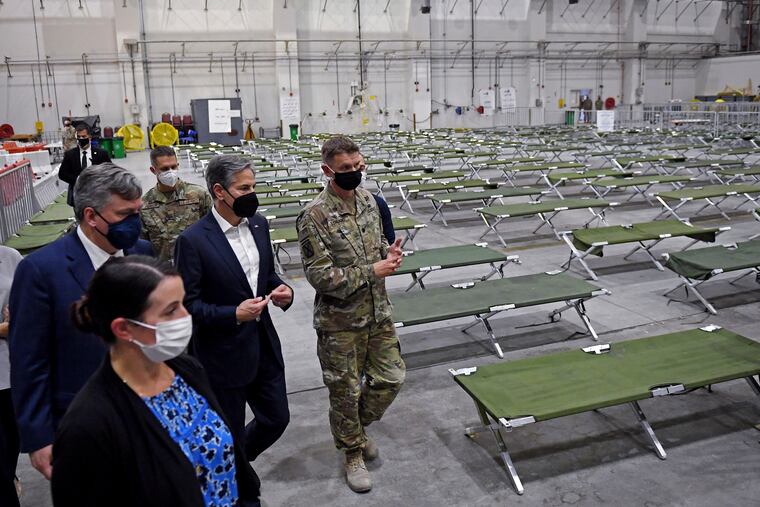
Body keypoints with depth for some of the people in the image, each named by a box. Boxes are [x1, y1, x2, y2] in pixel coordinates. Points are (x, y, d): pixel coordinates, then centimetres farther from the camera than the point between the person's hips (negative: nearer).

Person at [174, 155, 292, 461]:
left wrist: (282, 290, -6)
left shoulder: (258, 224, 1)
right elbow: (187, 304, -15)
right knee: (230, 436, 12)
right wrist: (234, 315, -25)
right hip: (223, 355, -6)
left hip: (264, 345, 6)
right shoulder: (193, 240, -18)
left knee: (277, 418, 18)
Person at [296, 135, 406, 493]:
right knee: (346, 390, 10)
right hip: (340, 321, -6)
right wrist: (372, 272, -22)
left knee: (391, 377, 14)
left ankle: (359, 425, 41)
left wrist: (389, 253, -8)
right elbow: (320, 275, -22)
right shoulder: (314, 216, -20)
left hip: (378, 312, 6)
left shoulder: (367, 199, 1)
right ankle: (353, 453, 33)